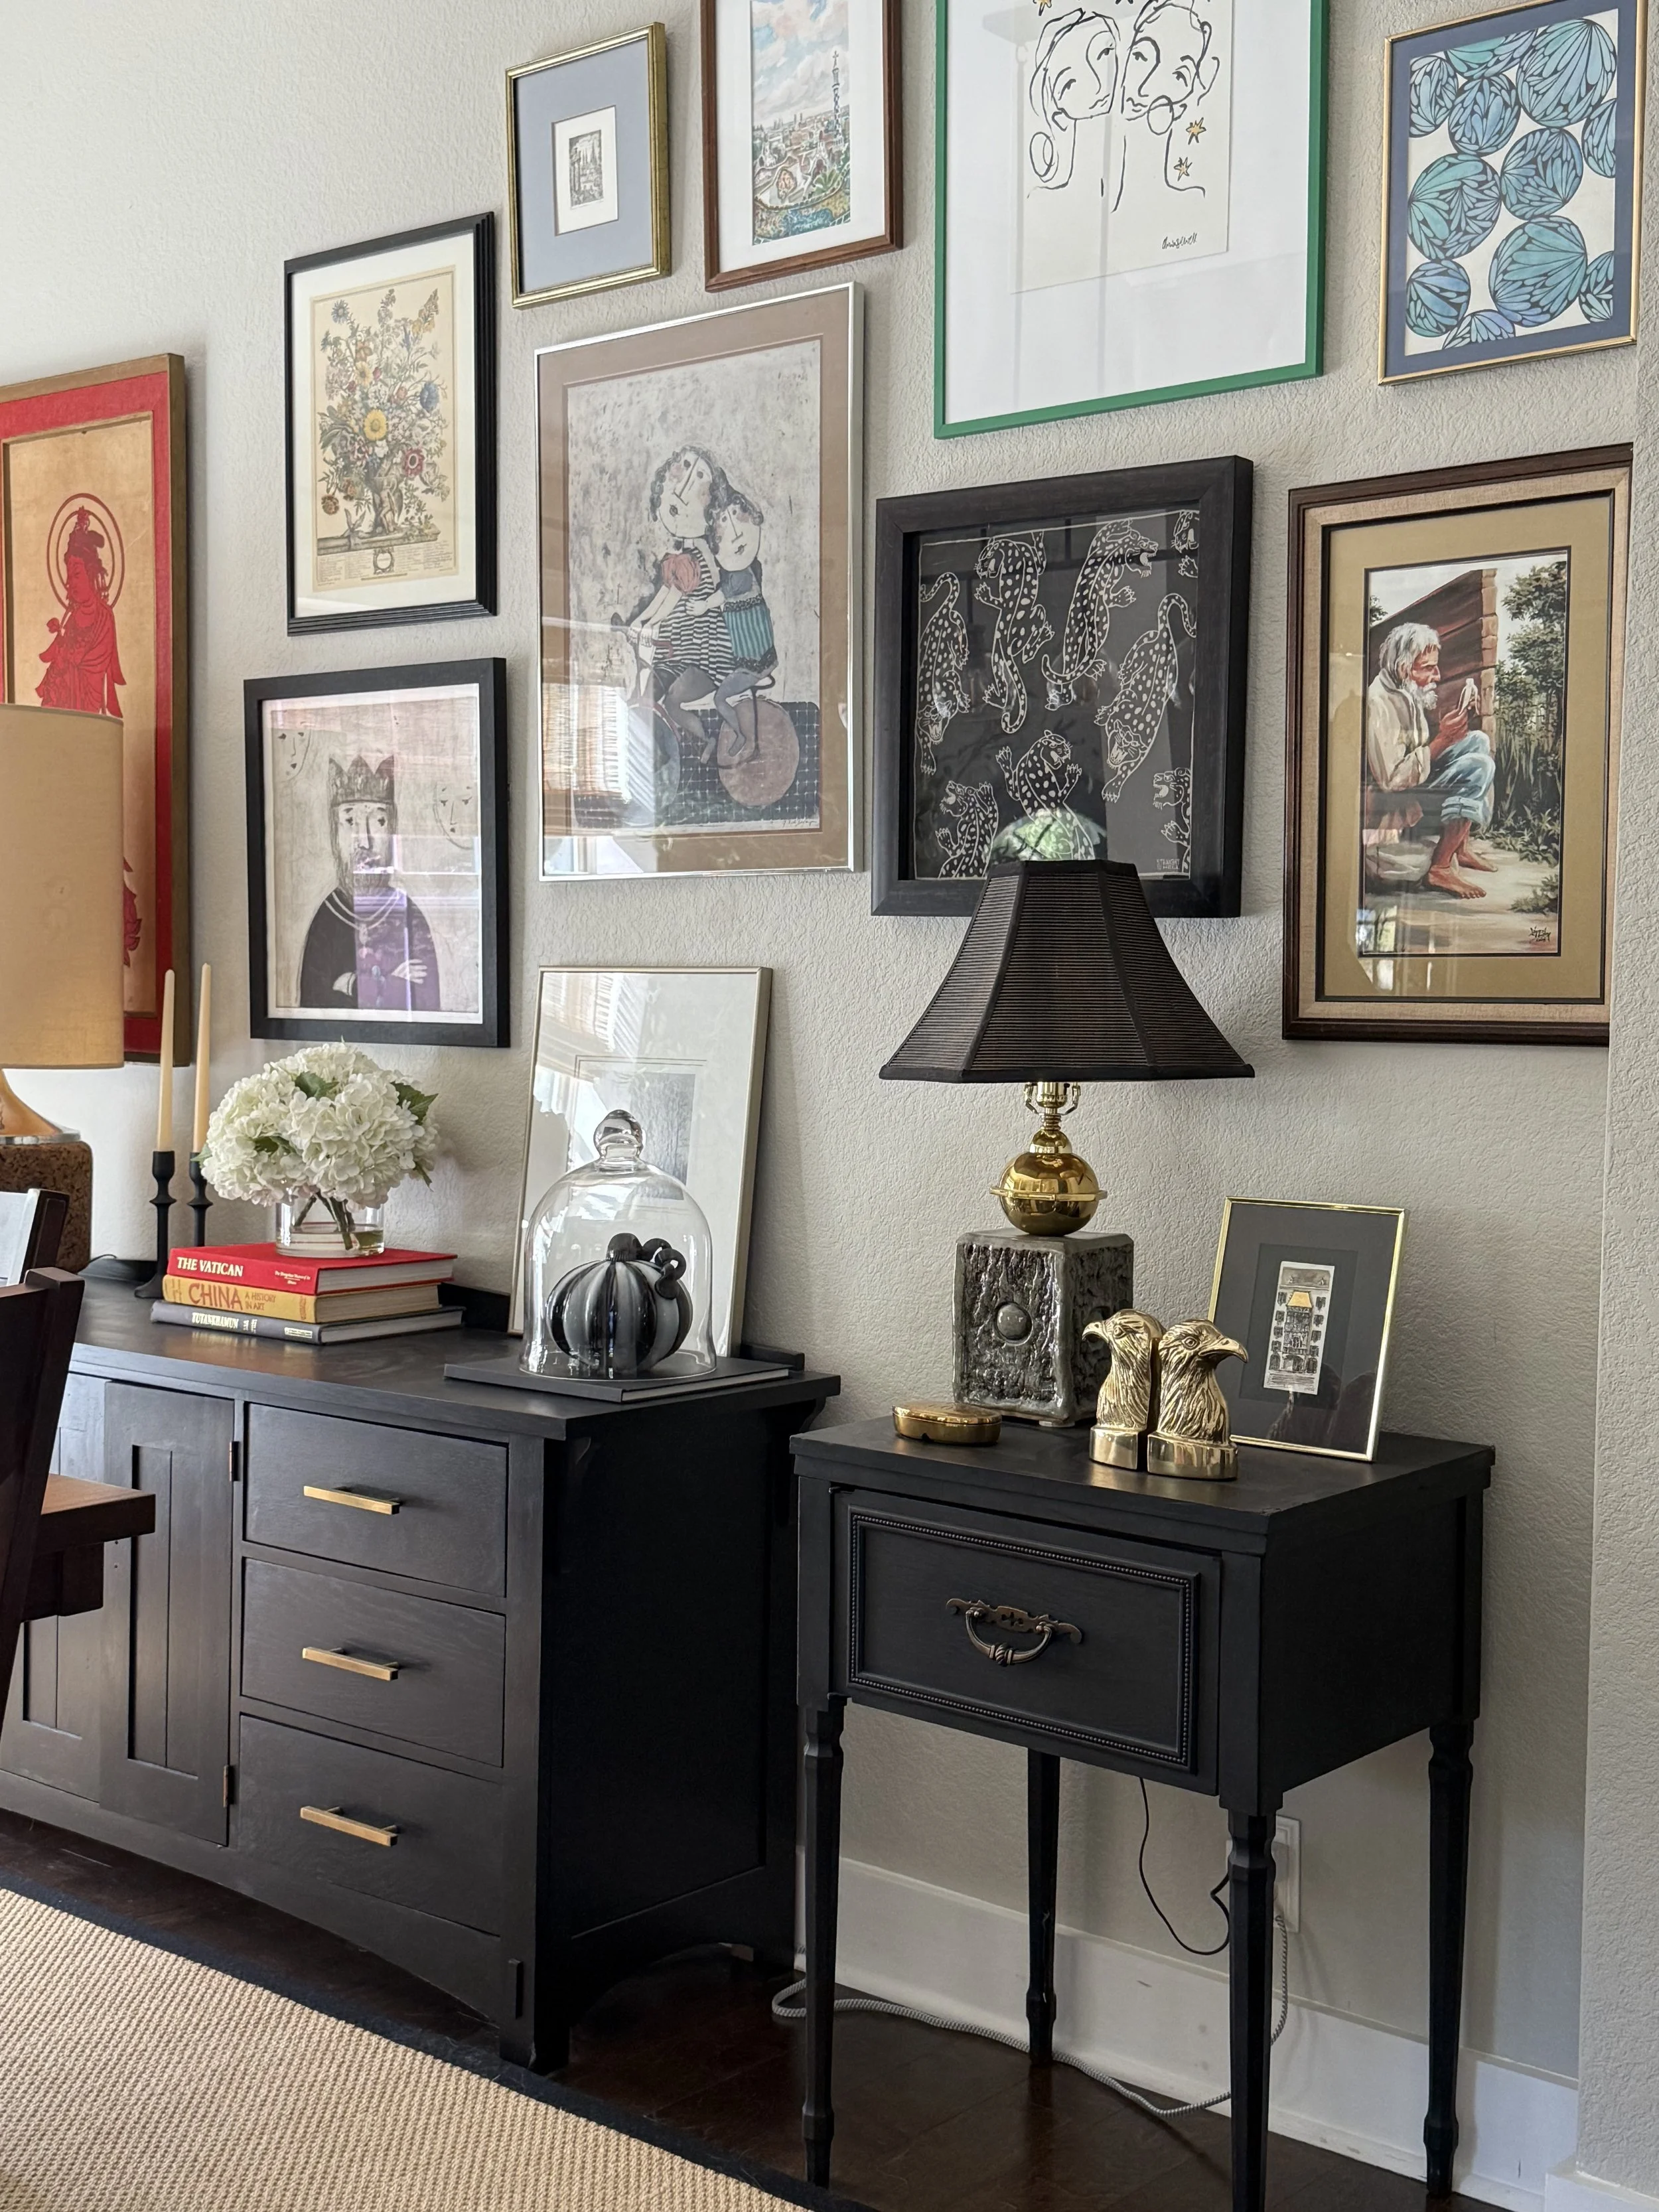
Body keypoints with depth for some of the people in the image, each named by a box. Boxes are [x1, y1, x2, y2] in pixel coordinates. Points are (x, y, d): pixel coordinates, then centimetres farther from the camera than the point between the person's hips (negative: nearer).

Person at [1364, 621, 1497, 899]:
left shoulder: (1408, 692, 6)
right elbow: (1391, 779, -28)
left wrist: (1451, 717, -2)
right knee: (1479, 766, -21)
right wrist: (1441, 741, -27)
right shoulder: (1381, 703, -25)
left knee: (1478, 741, 13)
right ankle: (1440, 868, -18)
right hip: (1393, 808, -11)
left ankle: (1462, 846, 10)